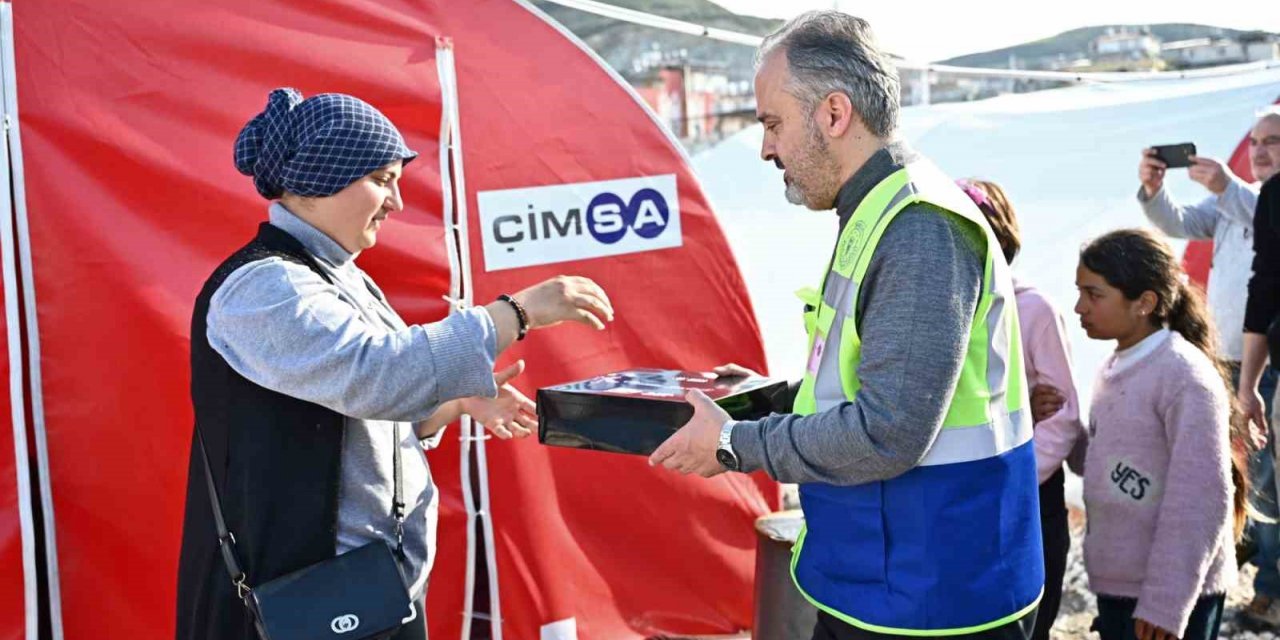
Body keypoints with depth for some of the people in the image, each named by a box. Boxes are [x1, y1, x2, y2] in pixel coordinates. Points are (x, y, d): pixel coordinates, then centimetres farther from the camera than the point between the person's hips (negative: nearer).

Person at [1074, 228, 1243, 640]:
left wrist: (1166, 603, -21)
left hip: (1170, 595, -8)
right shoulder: (1115, 368, 9)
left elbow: (1202, 499, -21)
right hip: (1117, 585, 8)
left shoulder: (1185, 376, -17)